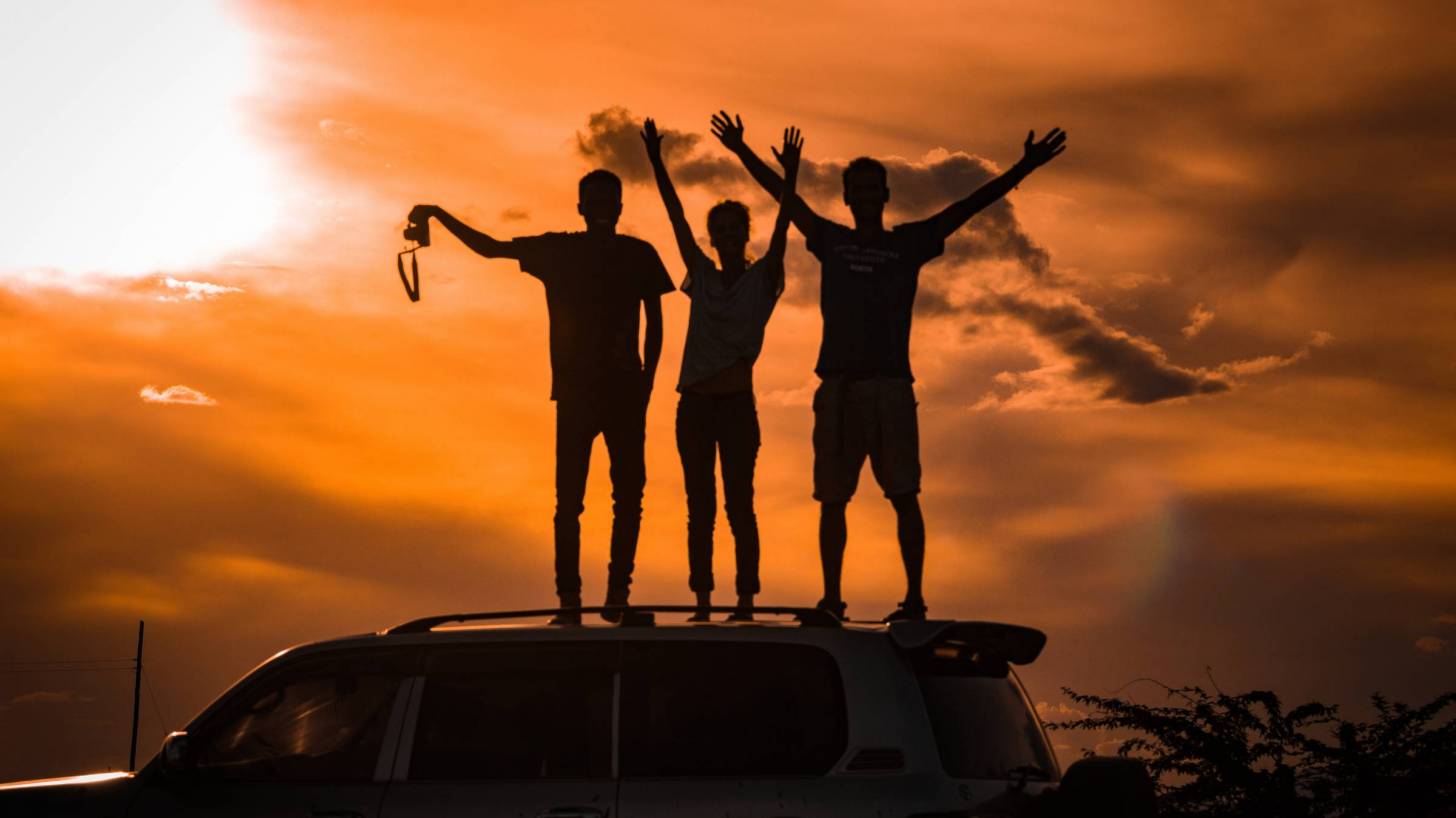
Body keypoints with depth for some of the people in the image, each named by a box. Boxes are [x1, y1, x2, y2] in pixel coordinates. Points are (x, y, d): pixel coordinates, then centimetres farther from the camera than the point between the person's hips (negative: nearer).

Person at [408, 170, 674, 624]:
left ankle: (618, 590, 2)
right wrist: (440, 216, 0)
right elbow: (489, 248, 10)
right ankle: (568, 599, -5)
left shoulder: (639, 255, 7)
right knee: (569, 498, -4)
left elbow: (654, 322, 9)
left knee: (628, 493, -4)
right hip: (575, 390, 0)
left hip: (625, 391, 0)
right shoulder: (556, 250, 8)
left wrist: (646, 381, 1)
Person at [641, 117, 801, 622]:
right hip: (695, 404, 4)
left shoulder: (762, 279, 6)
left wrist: (789, 177, -21)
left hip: (737, 403, -4)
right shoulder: (702, 278, 13)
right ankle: (703, 604, 7)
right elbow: (677, 219, 9)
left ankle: (745, 604, -3)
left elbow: (781, 230, -8)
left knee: (739, 505, -4)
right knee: (700, 507, 4)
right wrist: (656, 163, 4)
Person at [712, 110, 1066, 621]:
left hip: (891, 387, -2)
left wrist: (1021, 171, -6)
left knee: (904, 496, -4)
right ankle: (832, 599, 10)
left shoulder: (909, 243, 8)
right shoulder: (831, 241, 13)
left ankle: (914, 599, -1)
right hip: (838, 387, 2)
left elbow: (969, 206, 2)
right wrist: (742, 151, 18)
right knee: (832, 499, 4)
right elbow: (782, 194, 17)